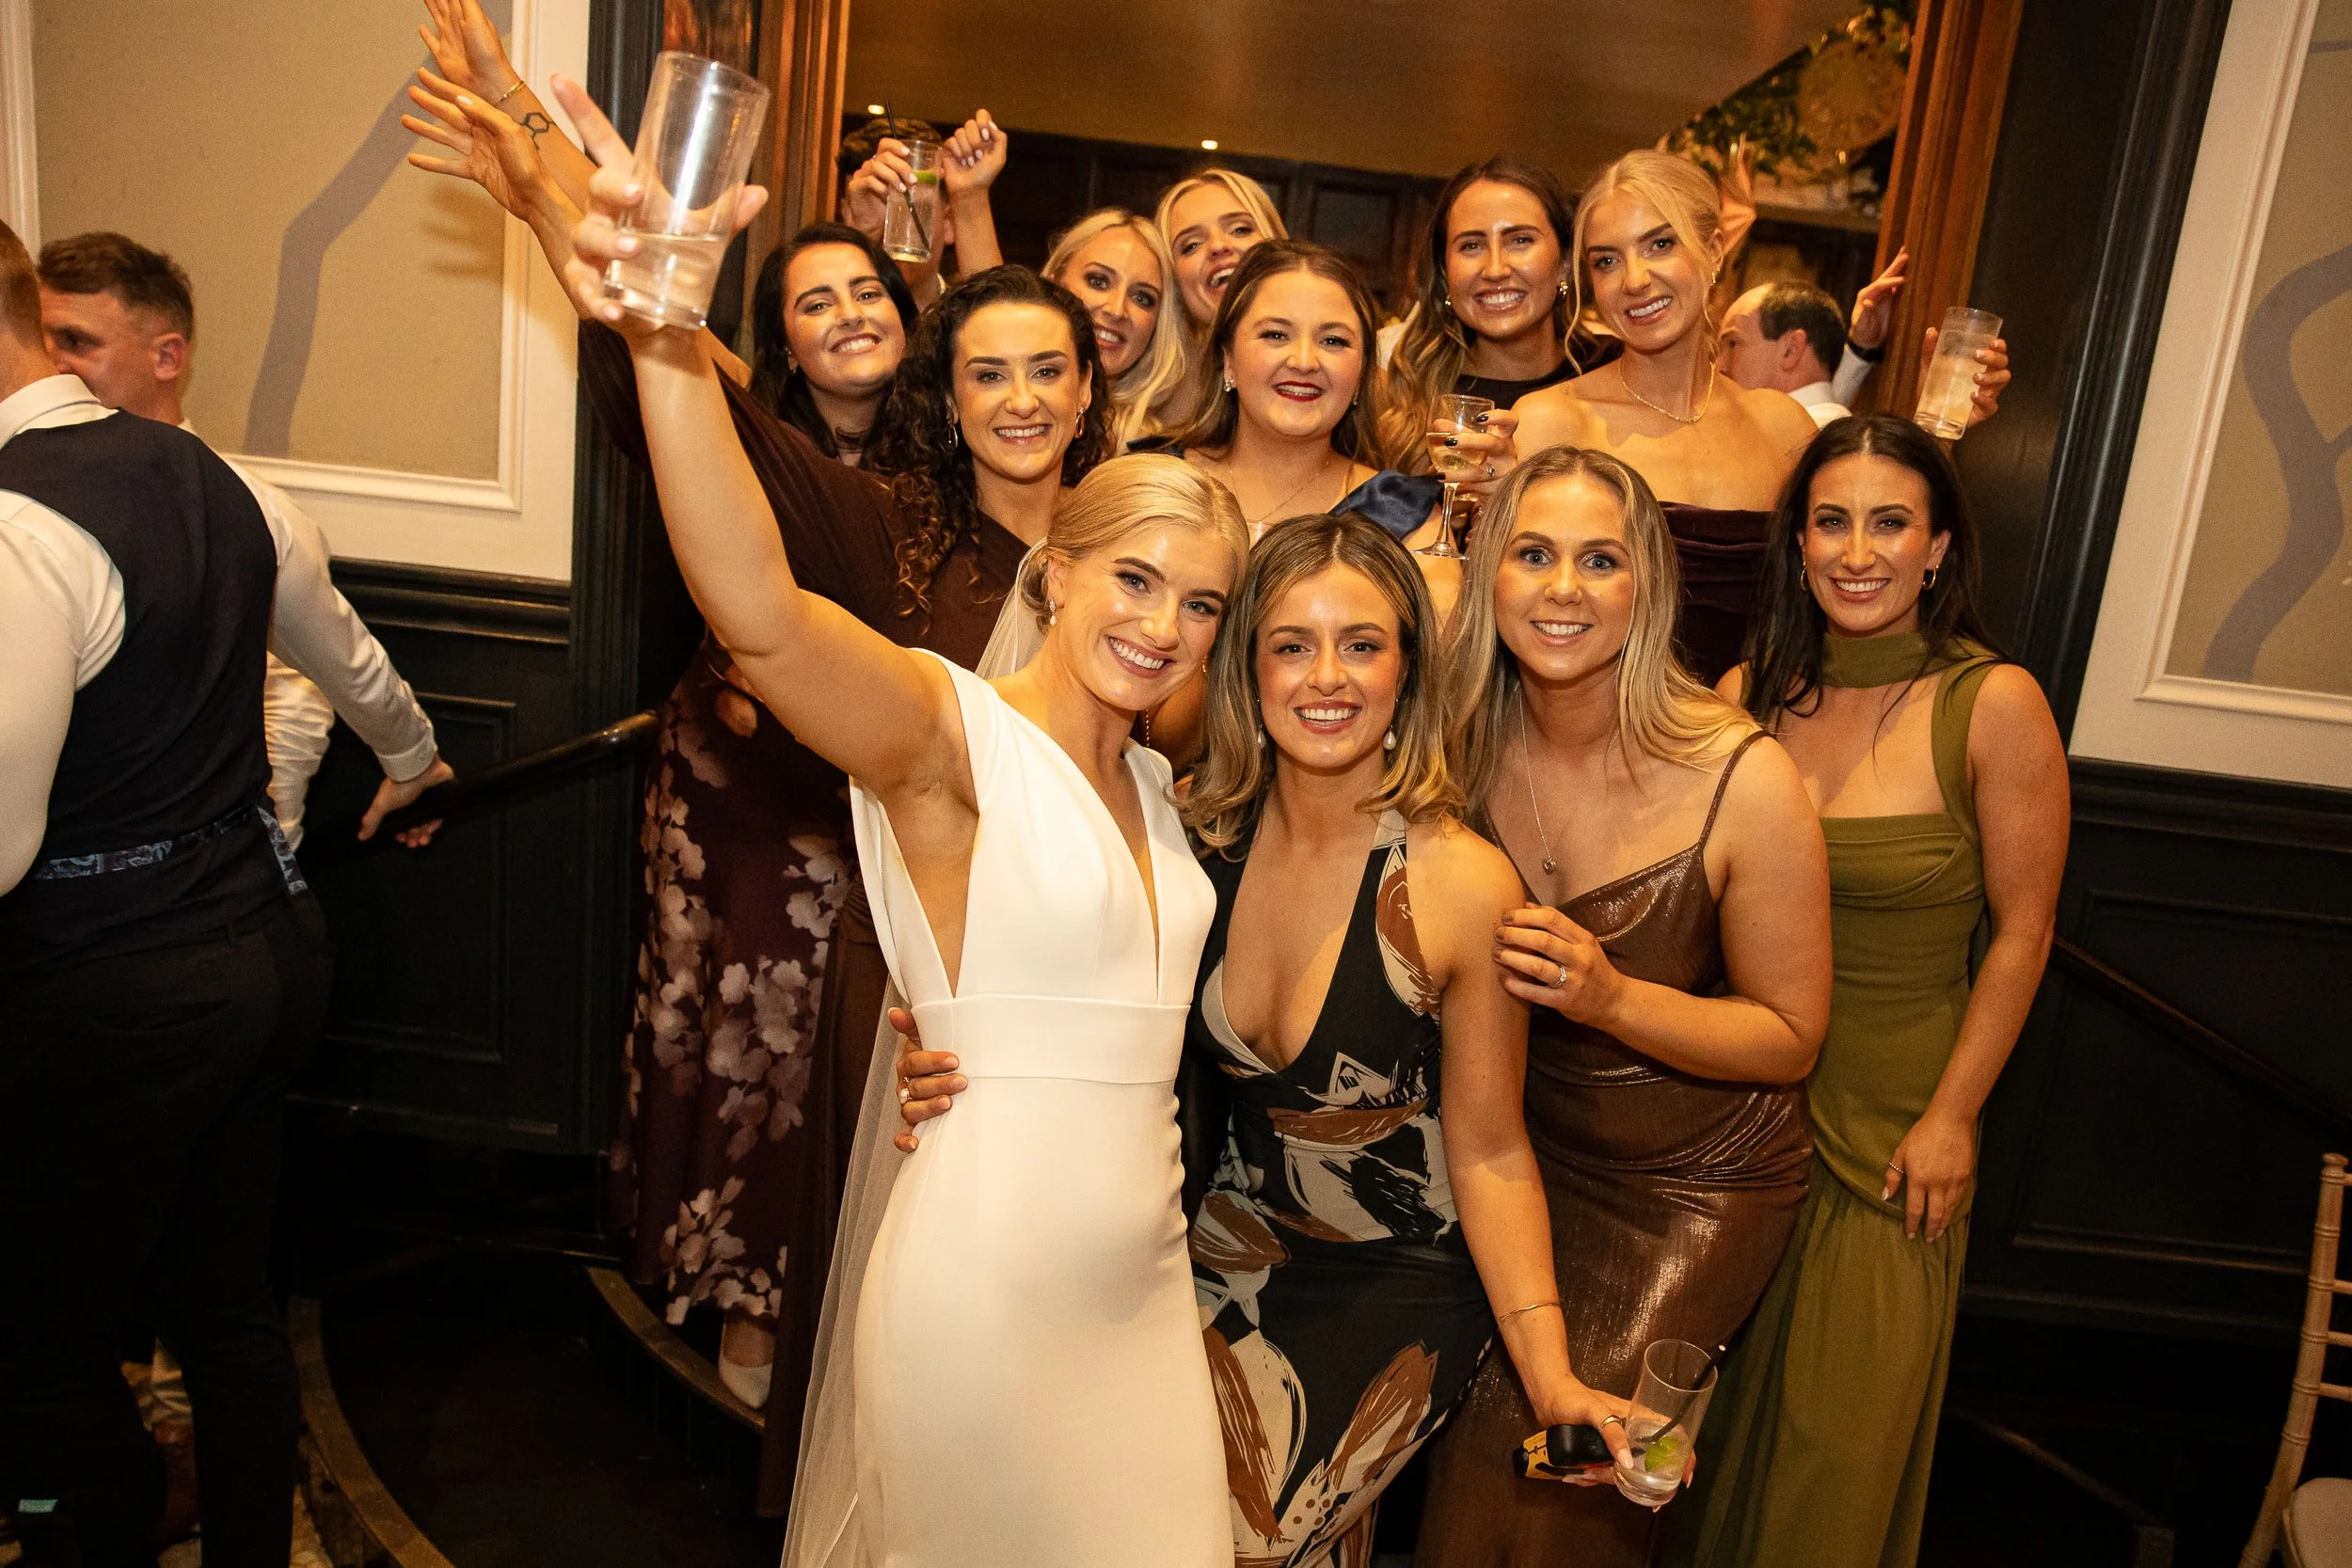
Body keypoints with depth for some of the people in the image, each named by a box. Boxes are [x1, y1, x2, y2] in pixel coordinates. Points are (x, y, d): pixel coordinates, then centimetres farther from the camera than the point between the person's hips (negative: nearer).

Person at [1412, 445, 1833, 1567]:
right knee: (1465, 1437, 0)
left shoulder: (1743, 781, -21)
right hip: (1527, 1146, 3)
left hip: (1697, 1181, -3)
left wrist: (1611, 998, -26)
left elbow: (1790, 1037, -12)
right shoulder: (1468, 749, -11)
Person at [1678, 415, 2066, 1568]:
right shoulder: (1751, 692, -3)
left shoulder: (1995, 705, -13)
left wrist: (1953, 1116, -8)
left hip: (1890, 1112, -3)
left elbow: (2020, 933, -7)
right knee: (1709, 1400, 18)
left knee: (1844, 1430, 12)